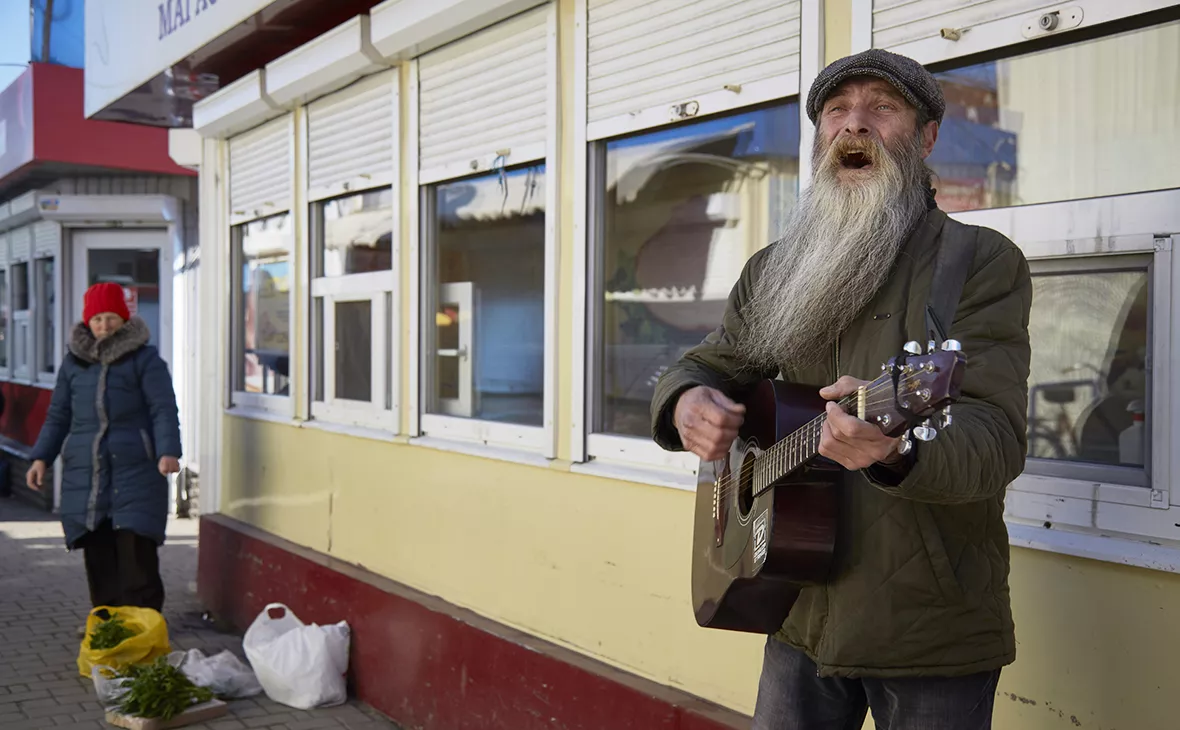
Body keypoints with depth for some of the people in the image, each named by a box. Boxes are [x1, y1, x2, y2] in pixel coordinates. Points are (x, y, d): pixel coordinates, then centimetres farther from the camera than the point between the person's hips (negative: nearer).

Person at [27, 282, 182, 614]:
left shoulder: (145, 359, 1)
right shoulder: (73, 362, 14)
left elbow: (163, 409, -6)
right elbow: (58, 415, 20)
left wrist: (168, 451, -21)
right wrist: (41, 457, 9)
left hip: (136, 469, -4)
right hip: (84, 471, 4)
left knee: (136, 549, -11)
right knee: (98, 553, 4)